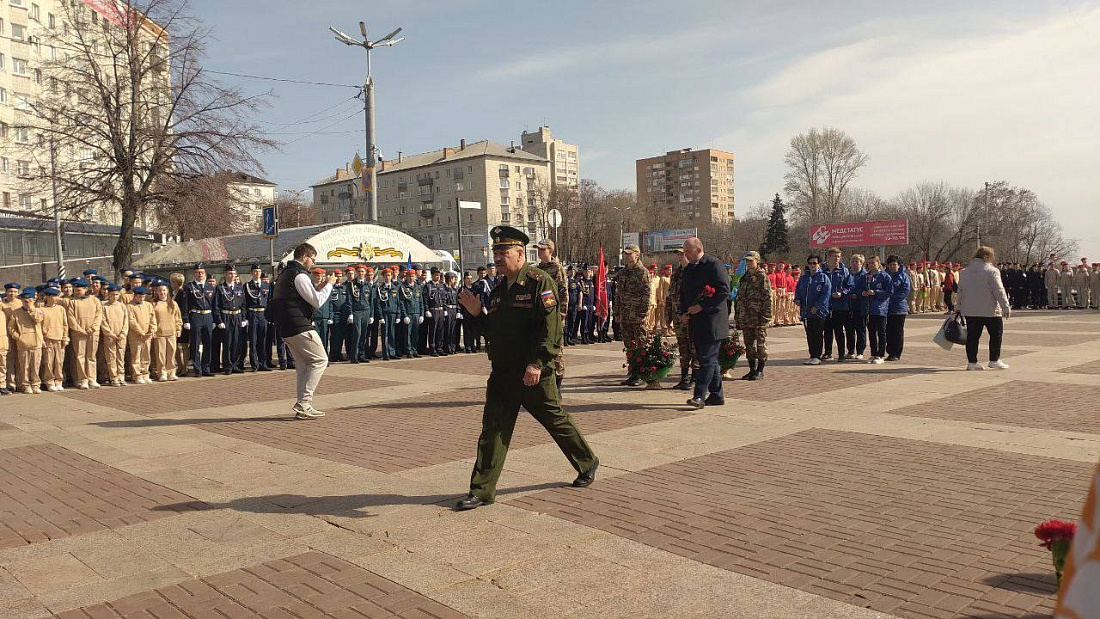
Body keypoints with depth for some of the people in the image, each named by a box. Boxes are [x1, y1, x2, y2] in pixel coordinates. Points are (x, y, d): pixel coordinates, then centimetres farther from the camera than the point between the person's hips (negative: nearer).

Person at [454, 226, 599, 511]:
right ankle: (482, 490, 8)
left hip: (534, 373, -6)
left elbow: (551, 328, -20)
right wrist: (477, 313, 1)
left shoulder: (540, 283, -12)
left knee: (556, 420, 10)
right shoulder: (498, 289, 13)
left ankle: (588, 463, 33)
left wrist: (537, 363, -27)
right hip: (502, 372, 7)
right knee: (493, 429, 3)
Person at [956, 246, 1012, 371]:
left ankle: (972, 361, 6)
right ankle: (994, 360, 9)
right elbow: (999, 291, -12)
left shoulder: (964, 272, 10)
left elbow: (960, 292, 14)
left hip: (969, 311, 5)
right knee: (996, 334, 8)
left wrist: (959, 308, 20)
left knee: (972, 336, 6)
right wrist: (1006, 307, -9)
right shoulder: (991, 271, -10)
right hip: (990, 310, -5)